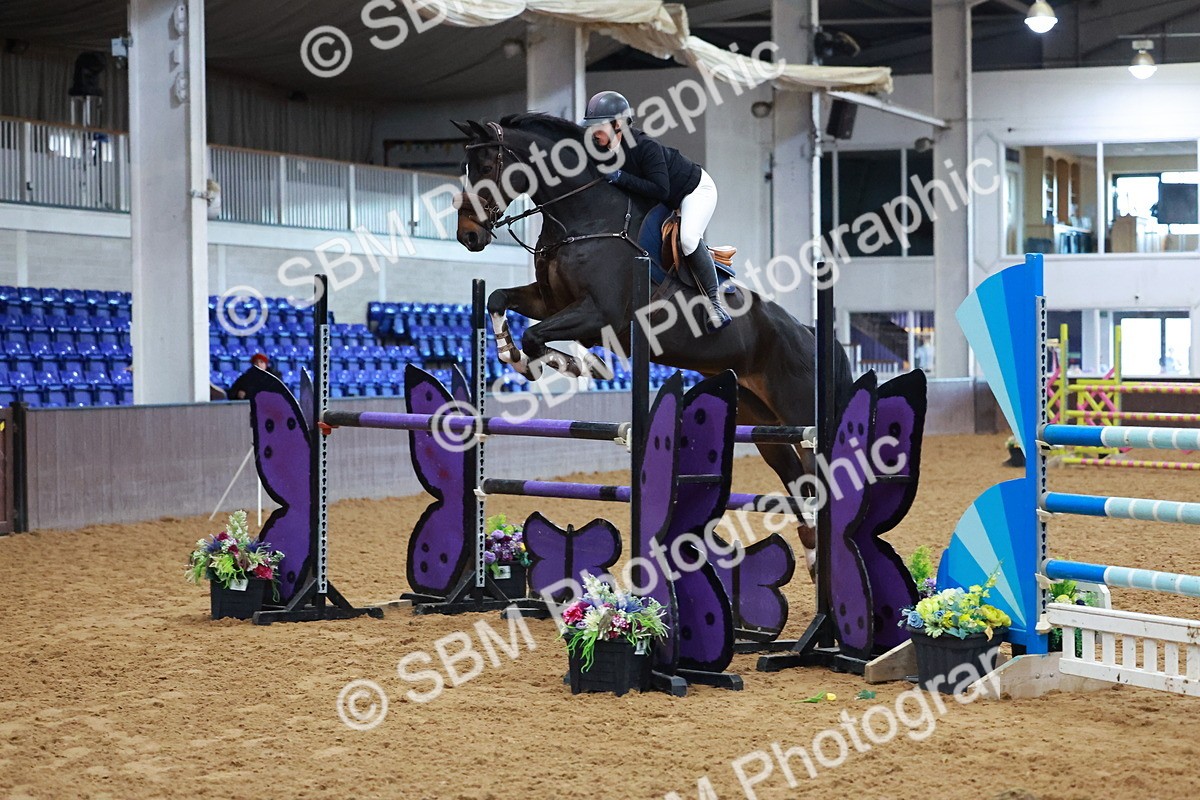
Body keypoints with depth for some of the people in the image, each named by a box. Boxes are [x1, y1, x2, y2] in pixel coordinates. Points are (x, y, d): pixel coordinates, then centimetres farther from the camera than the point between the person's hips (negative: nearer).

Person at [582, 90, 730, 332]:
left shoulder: (645, 146, -36)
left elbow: (661, 191, -39)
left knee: (688, 239, -29)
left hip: (697, 188, -9)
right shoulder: (603, 148, -14)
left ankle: (714, 298, -16)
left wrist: (621, 178, -41)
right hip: (671, 201, 9)